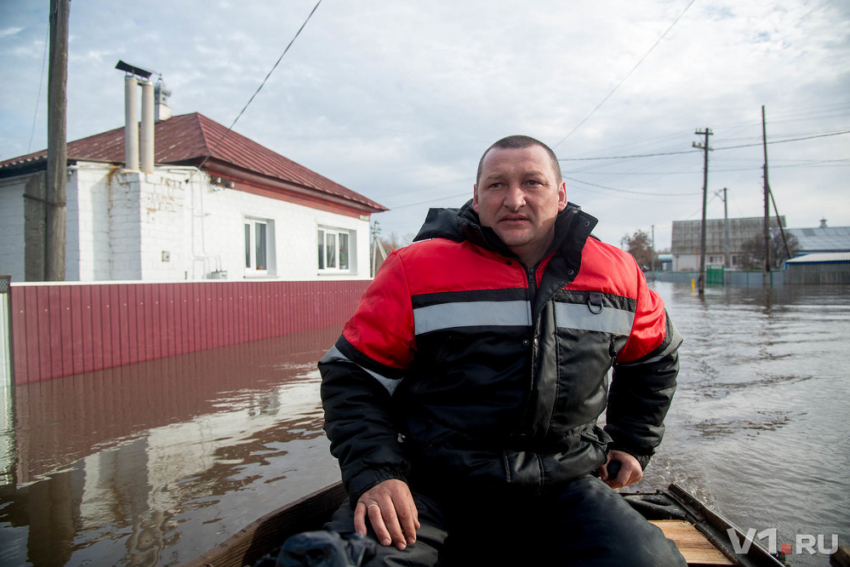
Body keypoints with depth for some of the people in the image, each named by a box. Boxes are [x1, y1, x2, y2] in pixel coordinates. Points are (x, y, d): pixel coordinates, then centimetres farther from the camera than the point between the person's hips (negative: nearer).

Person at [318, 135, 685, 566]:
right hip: (434, 488, -2)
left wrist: (633, 442, 20)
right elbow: (354, 374, -3)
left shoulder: (616, 274, 5)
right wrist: (374, 473, -16)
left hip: (563, 486, 4)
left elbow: (654, 356, 24)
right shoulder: (417, 270, -7)